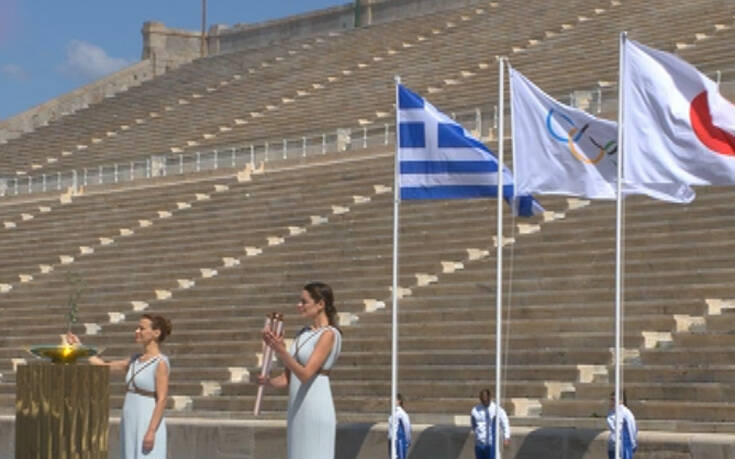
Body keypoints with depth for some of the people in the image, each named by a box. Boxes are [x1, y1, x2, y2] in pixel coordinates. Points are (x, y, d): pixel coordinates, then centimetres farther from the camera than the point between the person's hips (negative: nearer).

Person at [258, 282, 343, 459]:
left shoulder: (328, 335, -9)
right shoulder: (303, 333, 16)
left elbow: (306, 374, -19)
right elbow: (288, 378, 16)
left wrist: (281, 351, -31)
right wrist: (267, 381, -4)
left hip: (317, 410, -9)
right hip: (297, 411, 9)